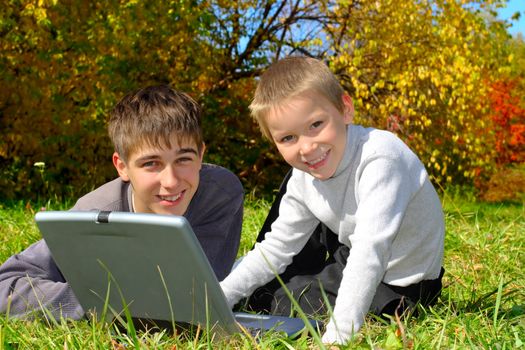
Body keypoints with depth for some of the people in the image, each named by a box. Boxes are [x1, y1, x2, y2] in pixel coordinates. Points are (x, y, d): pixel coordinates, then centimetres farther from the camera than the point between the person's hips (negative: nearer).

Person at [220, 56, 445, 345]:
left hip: (398, 286, -7)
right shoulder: (303, 179, -9)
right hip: (352, 262, 7)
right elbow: (277, 247, 0)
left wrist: (337, 335, -47)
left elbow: (370, 251, -41)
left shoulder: (379, 157, -33)